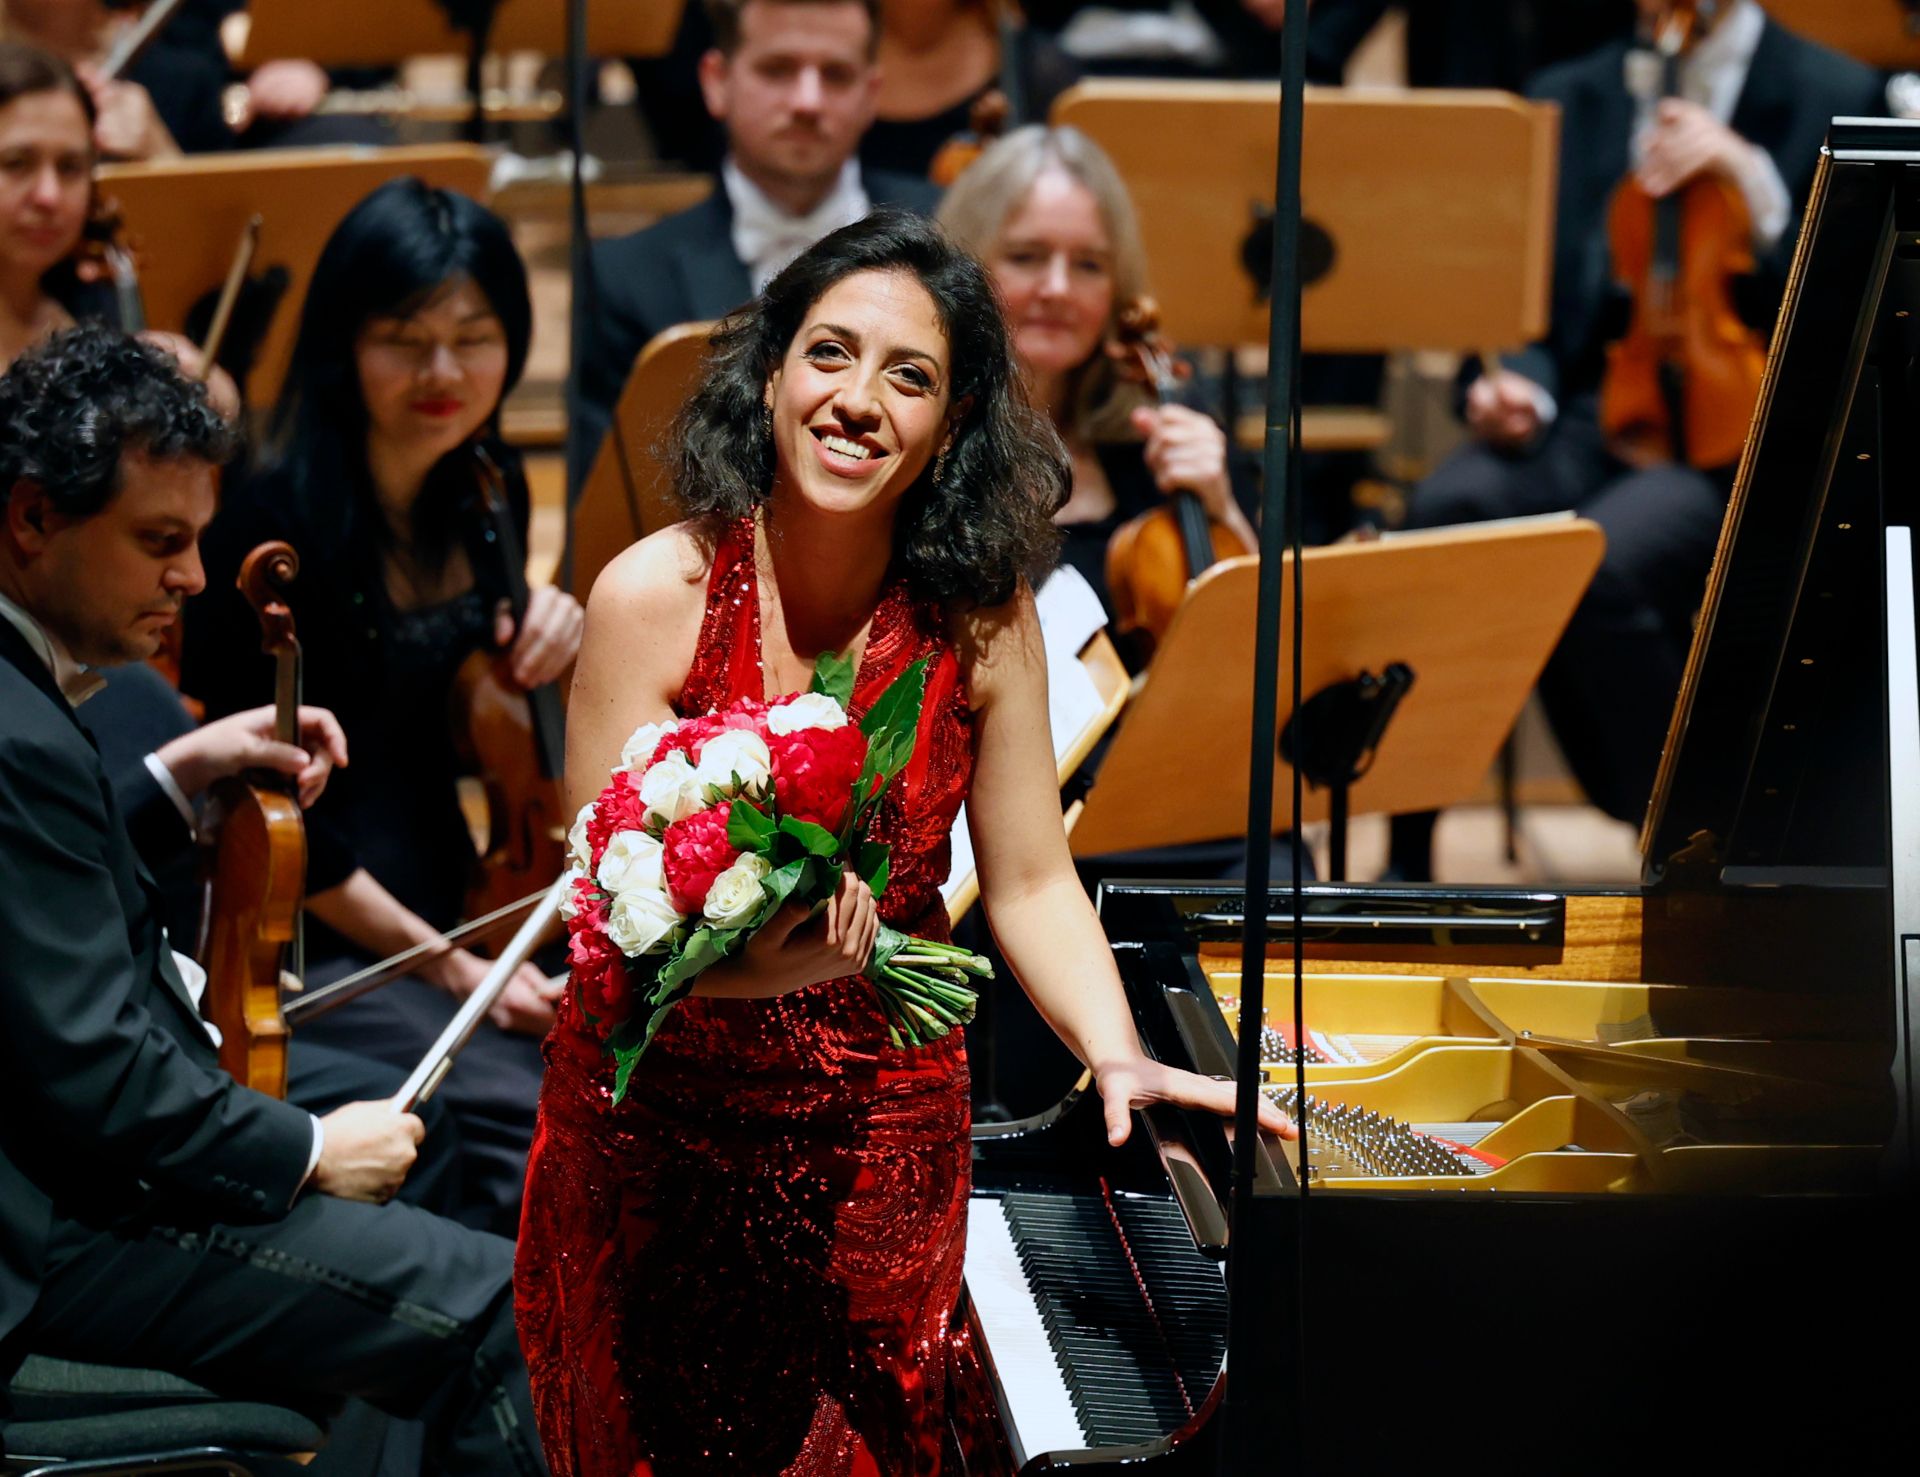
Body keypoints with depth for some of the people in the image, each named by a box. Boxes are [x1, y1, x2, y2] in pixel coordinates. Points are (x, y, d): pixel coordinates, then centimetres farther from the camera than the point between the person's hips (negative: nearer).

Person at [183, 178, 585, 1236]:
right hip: (310, 952, -7)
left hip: (456, 909, 7)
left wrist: (545, 636, -1)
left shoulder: (487, 492, 6)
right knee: (546, 1130, -27)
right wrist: (442, 964, -14)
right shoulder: (278, 524, -16)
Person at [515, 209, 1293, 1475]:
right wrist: (754, 961, -35)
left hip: (884, 1139, 2)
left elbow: (1031, 883, -4)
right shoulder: (657, 597, -15)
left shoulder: (982, 613, -8)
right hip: (660, 1136, -2)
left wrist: (1116, 1057, -20)